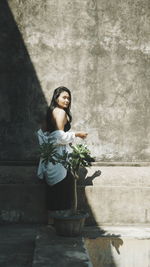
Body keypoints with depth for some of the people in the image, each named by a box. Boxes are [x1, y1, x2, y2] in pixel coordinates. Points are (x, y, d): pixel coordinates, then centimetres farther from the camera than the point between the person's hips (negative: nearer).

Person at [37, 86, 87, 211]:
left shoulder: (51, 111, 12)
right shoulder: (61, 112, -13)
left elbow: (42, 132, 13)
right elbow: (61, 136, -20)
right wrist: (77, 134, -9)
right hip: (61, 153, -9)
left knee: (53, 190, 15)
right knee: (64, 190, -2)